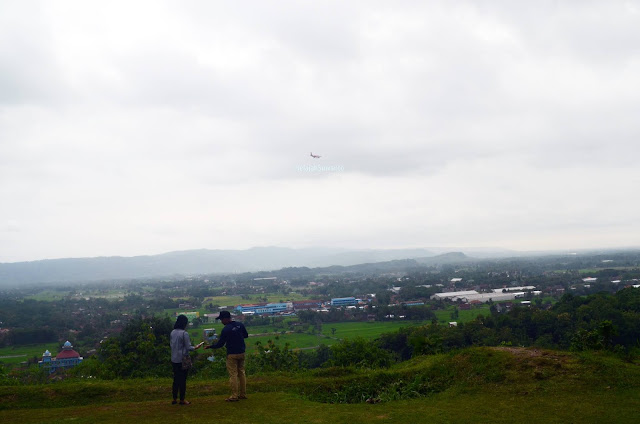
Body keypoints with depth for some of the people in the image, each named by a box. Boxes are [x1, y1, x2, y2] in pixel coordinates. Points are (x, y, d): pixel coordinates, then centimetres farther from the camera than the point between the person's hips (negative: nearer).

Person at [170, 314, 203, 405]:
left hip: (174, 359, 6)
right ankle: (182, 400, 10)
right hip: (182, 360, -6)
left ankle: (174, 399, 20)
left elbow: (171, 344, 12)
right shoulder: (184, 333, -17)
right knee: (183, 380, 3)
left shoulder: (172, 333, 3)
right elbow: (188, 347, -14)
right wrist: (196, 347, 3)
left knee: (176, 379, 15)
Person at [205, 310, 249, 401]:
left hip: (232, 355, -6)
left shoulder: (226, 329, -16)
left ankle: (234, 396, 2)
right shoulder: (240, 325, 1)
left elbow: (220, 344, -10)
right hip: (241, 353, 6)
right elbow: (246, 335, 14)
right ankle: (243, 394, 19)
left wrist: (210, 346, 3)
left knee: (233, 374, 0)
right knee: (241, 373, 14)